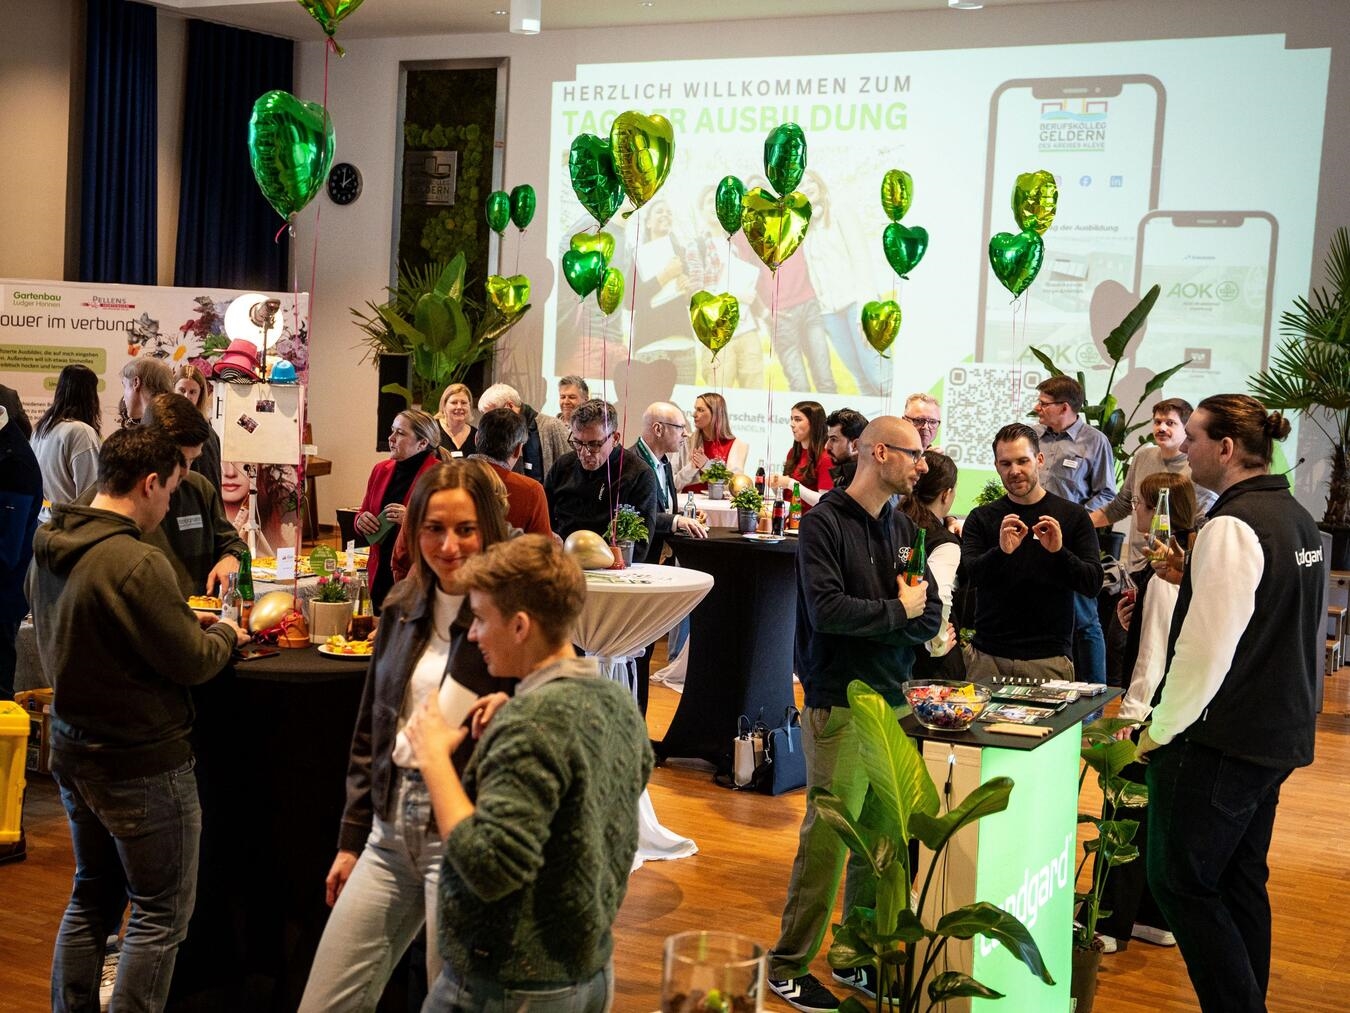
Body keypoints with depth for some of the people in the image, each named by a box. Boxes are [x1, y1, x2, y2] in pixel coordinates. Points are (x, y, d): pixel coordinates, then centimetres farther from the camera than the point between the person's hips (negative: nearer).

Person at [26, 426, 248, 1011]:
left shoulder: (50, 549, 2)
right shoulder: (135, 563, -26)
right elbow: (191, 663, -20)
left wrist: (201, 631, 10)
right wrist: (225, 635, 2)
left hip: (73, 752, 9)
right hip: (141, 763, -9)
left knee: (91, 898, 22)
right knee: (160, 914, 5)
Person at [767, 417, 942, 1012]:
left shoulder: (902, 527, 11)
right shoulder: (826, 521, -7)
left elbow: (931, 618, 7)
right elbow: (827, 608, -19)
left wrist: (870, 622, -12)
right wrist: (898, 612, -7)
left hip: (892, 700, 6)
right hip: (840, 705, -6)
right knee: (828, 839, -4)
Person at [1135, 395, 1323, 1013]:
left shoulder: (1233, 526, -19)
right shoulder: (1298, 521, 11)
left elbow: (1207, 647, -22)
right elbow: (1307, 632, 20)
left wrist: (1161, 730, -12)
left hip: (1221, 741, -9)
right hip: (1281, 734, 9)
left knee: (1180, 881, 0)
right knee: (1241, 881, 17)